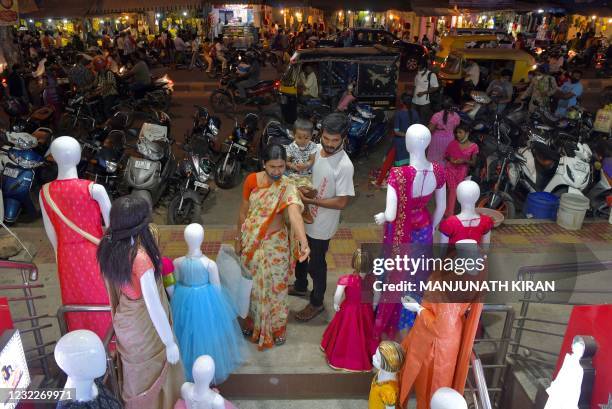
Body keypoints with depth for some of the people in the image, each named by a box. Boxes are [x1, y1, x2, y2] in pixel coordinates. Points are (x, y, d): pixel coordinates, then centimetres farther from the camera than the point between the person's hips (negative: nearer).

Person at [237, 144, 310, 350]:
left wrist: (303, 241, -56)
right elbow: (243, 211, 1)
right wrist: (239, 239, 8)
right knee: (251, 284, 20)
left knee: (275, 286, 13)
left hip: (274, 244, -3)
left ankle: (277, 327, 37)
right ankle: (252, 321, 45)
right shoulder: (251, 180, -11)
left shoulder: (287, 188, -22)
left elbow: (294, 214, -41)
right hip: (250, 241, 3)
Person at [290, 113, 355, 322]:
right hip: (306, 218, 7)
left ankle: (316, 303, 35)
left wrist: (310, 200, -24)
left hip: (321, 225, -7)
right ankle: (300, 286, 53)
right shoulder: (318, 150, -6)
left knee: (316, 265, 11)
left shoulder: (344, 166, -27)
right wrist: (302, 191, -8)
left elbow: (341, 202, -24)